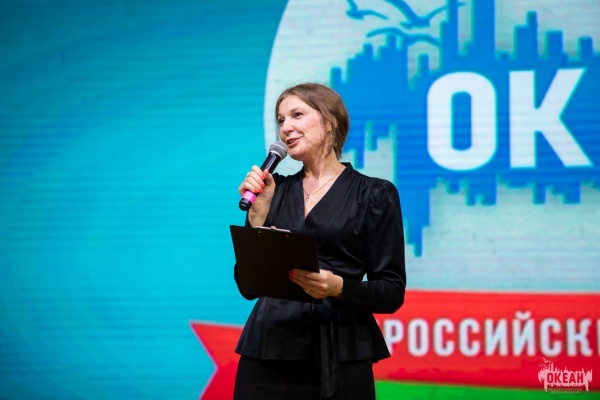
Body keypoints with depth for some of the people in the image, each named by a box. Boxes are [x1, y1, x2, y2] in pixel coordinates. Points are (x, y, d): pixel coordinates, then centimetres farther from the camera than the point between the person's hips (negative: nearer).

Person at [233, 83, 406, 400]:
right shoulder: (276, 190, 11)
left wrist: (338, 287, -20)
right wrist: (258, 212, -3)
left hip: (339, 358, -3)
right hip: (268, 352, 3)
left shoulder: (374, 194, 0)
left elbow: (392, 293, -3)